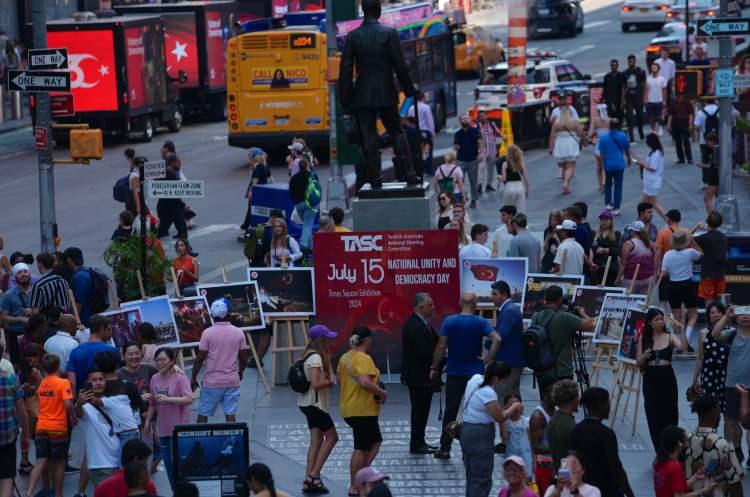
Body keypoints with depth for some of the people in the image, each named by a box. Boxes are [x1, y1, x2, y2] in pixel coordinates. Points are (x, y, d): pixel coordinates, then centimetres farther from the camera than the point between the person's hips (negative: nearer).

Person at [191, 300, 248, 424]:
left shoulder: (208, 333, -8)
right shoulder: (238, 332, 0)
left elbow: (200, 358, -8)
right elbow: (244, 357, 4)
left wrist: (193, 378, 3)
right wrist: (240, 373, 23)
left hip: (211, 381, -2)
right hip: (232, 381, 2)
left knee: (203, 415, 6)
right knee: (230, 415, 2)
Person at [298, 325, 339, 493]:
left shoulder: (310, 355, 12)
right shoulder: (316, 358, -18)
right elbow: (316, 383, -25)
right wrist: (330, 382, -10)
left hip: (309, 403, 9)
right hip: (315, 403, -9)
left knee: (316, 441, 9)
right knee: (332, 437, -1)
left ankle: (309, 480, 6)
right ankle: (314, 475, -3)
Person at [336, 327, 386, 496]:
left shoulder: (345, 357, 10)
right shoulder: (364, 359, -18)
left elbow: (339, 379, 20)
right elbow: (365, 382, -30)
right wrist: (382, 392, -18)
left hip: (348, 408, 9)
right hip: (363, 410, -9)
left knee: (375, 441, 21)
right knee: (361, 448, -3)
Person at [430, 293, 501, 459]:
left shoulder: (449, 321, -5)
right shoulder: (480, 323, -5)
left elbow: (441, 346, -7)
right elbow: (497, 339, -19)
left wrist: (434, 368, 2)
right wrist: (488, 359, -9)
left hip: (454, 373, 0)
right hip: (475, 373, 0)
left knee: (450, 411, 7)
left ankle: (444, 449, 8)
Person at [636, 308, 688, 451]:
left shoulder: (669, 337, 1)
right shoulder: (643, 339, 4)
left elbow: (683, 347, -17)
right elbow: (639, 363, 4)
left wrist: (680, 331, -29)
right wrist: (644, 356, -16)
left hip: (667, 378, -1)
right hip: (650, 379, 1)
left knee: (669, 415, -1)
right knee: (653, 417, 1)